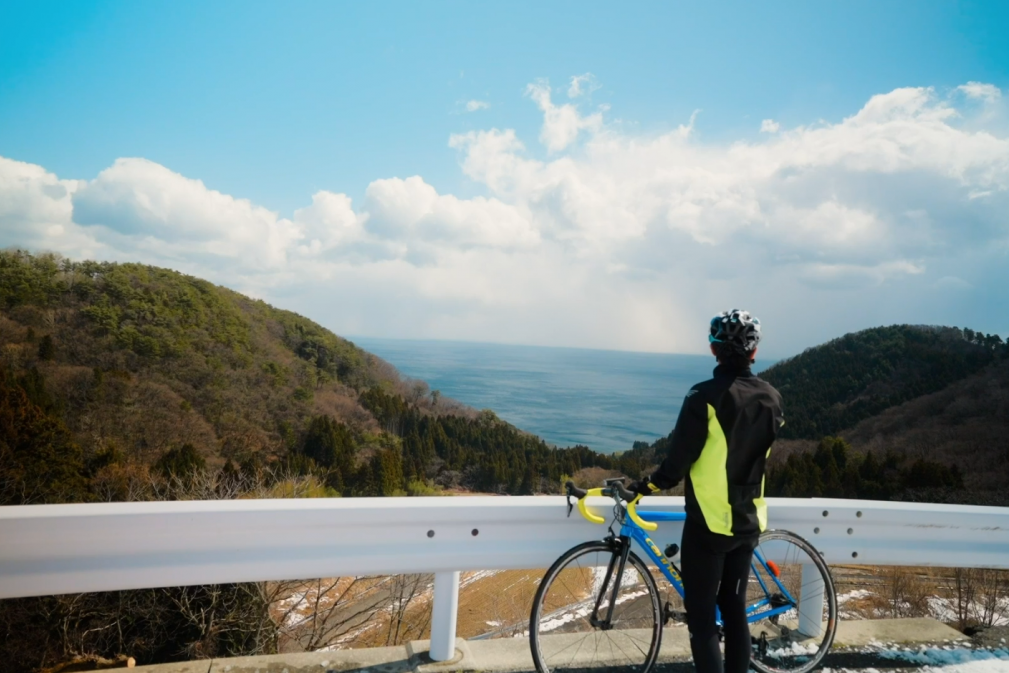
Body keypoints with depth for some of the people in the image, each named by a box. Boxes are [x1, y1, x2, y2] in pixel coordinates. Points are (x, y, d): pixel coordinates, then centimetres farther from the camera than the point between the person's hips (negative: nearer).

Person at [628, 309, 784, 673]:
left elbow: (678, 462, -17)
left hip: (708, 523, -6)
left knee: (701, 619, 3)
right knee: (735, 610, 18)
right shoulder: (772, 398, 2)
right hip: (749, 521, 6)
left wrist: (646, 485, 0)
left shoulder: (705, 396, -18)